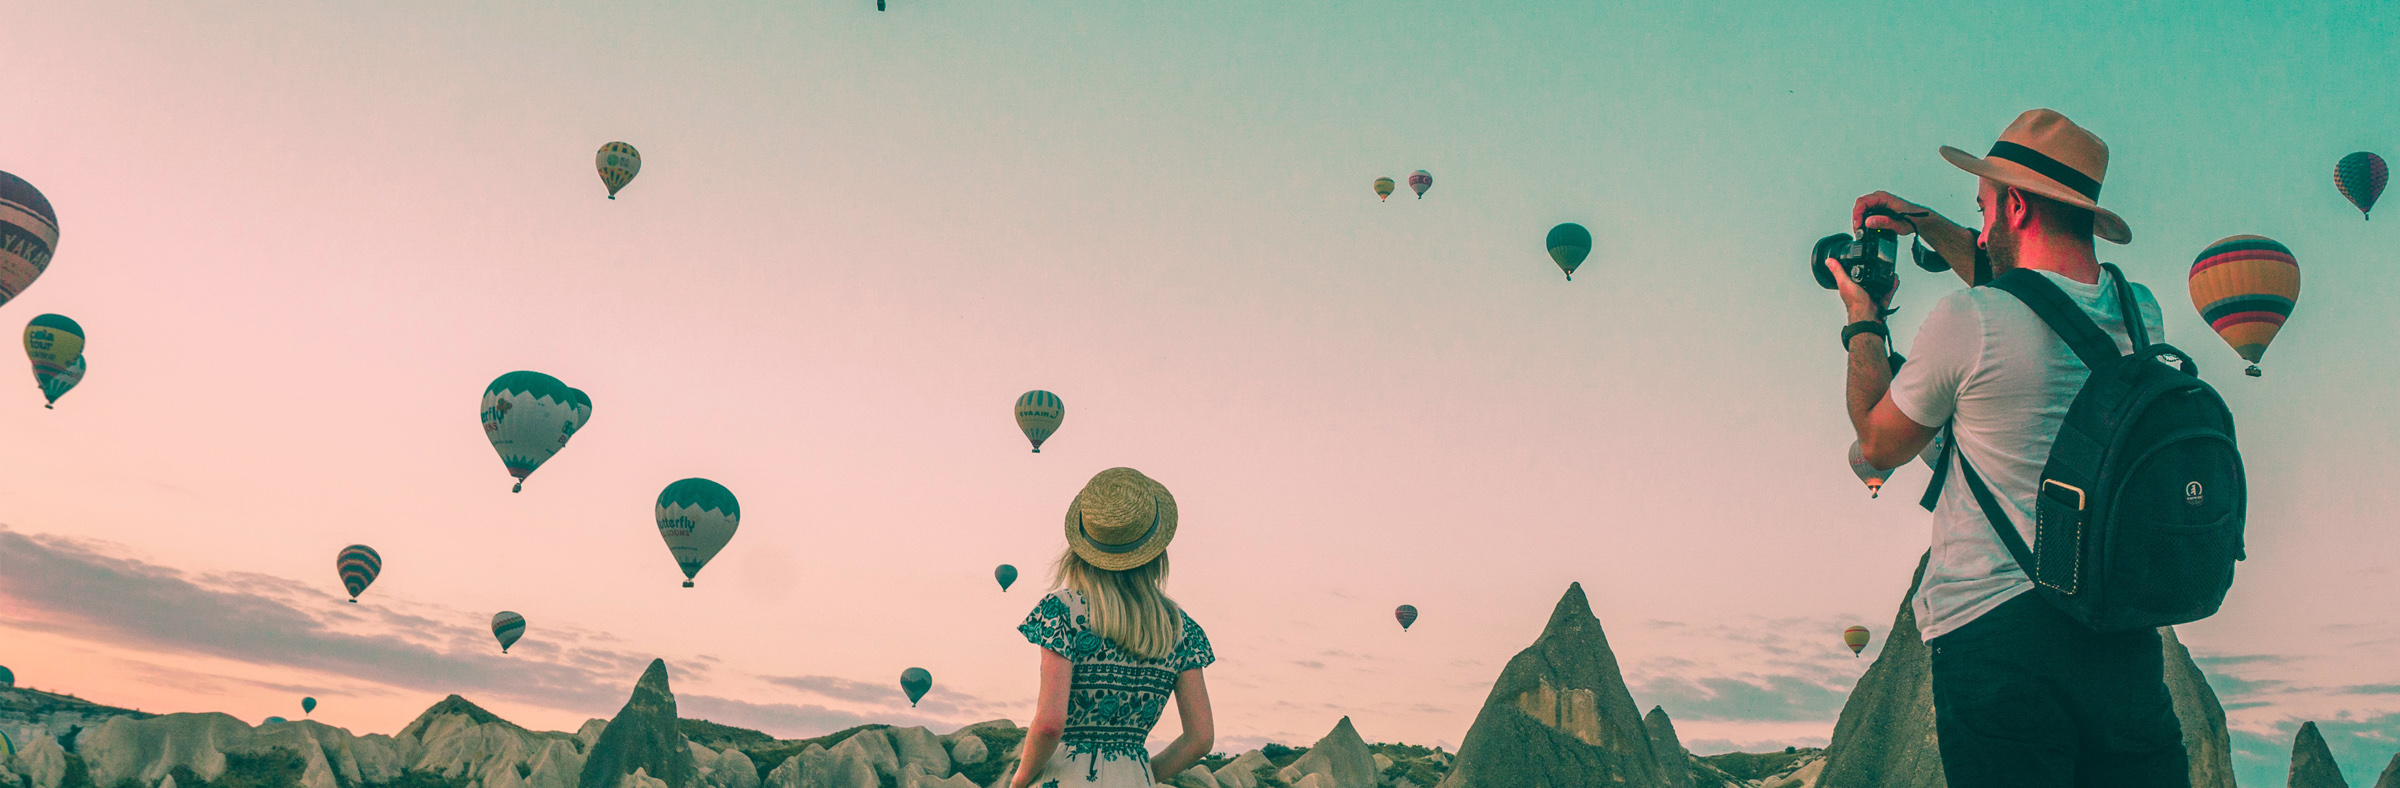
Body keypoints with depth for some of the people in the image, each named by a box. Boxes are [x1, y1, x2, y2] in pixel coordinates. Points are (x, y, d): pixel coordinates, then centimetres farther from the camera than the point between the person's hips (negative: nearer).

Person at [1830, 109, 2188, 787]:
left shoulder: (1968, 322, -14)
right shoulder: (2140, 315, 5)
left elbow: (1879, 443, 4)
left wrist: (1863, 323, 17)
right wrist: (1927, 224, 31)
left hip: (1991, 631, -5)